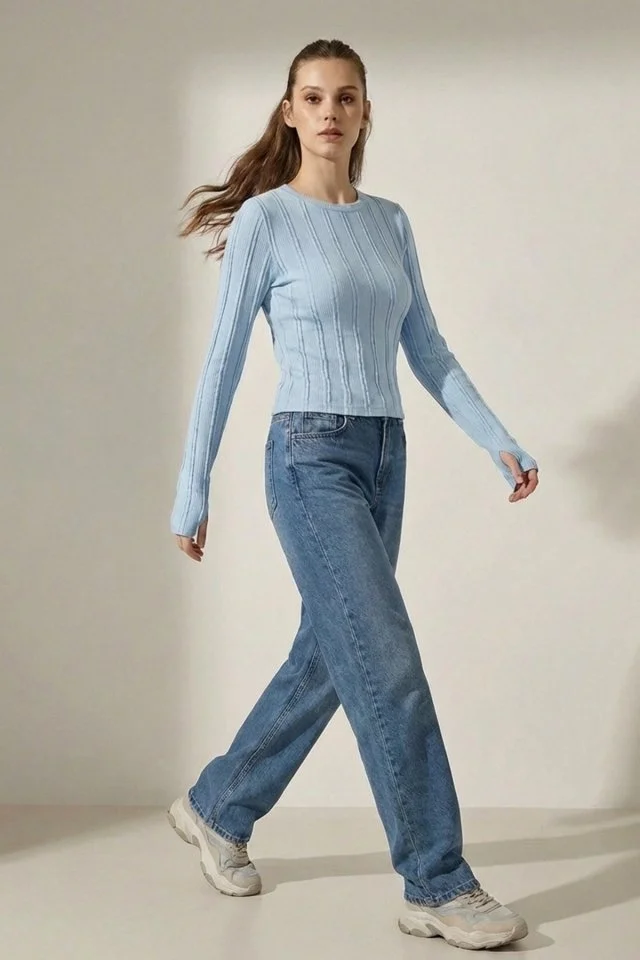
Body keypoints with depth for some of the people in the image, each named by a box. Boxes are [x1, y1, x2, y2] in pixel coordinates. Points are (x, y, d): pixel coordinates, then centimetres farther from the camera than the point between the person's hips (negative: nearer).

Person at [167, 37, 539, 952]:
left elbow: (428, 350, 13)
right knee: (389, 665, -10)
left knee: (326, 659, 12)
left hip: (385, 459, 7)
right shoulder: (264, 220, -4)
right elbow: (223, 362, -3)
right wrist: (191, 494, -2)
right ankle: (438, 886, -1)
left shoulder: (390, 222, 13)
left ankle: (215, 807, 32)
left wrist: (500, 442, 4)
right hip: (311, 456, -7)